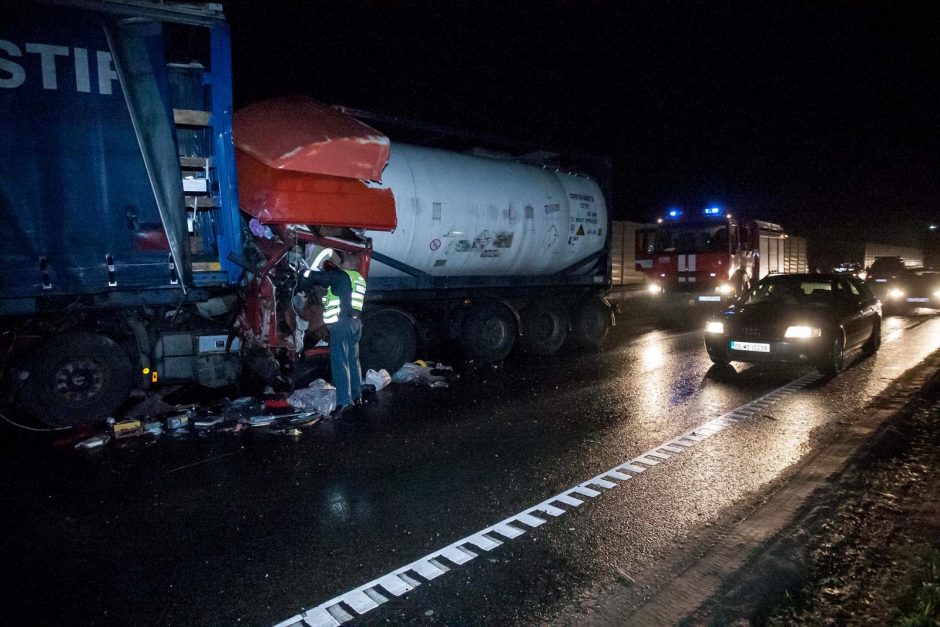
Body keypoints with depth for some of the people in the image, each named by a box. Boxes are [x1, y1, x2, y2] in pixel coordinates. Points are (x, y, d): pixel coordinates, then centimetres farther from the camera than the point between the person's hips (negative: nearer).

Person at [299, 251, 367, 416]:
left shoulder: (341, 276, -5)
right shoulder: (360, 280, 18)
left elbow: (312, 276, -3)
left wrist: (302, 287, 16)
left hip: (341, 323, -8)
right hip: (355, 322, 8)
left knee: (340, 362, -8)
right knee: (353, 360, 15)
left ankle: (344, 400, -12)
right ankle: (357, 396, 22)